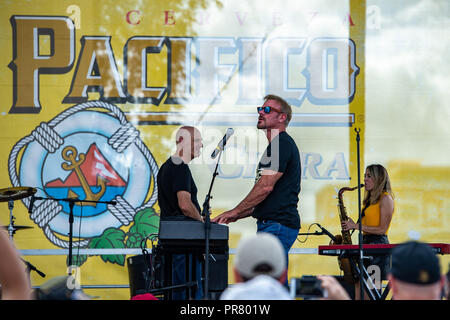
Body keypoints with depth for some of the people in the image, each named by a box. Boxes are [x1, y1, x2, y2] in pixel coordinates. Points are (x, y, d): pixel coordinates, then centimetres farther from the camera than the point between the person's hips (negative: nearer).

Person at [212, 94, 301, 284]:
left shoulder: (281, 144, -10)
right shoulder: (283, 144, 24)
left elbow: (265, 187, -17)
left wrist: (235, 212, -9)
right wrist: (238, 216, 19)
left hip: (276, 226, -11)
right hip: (277, 224, 11)